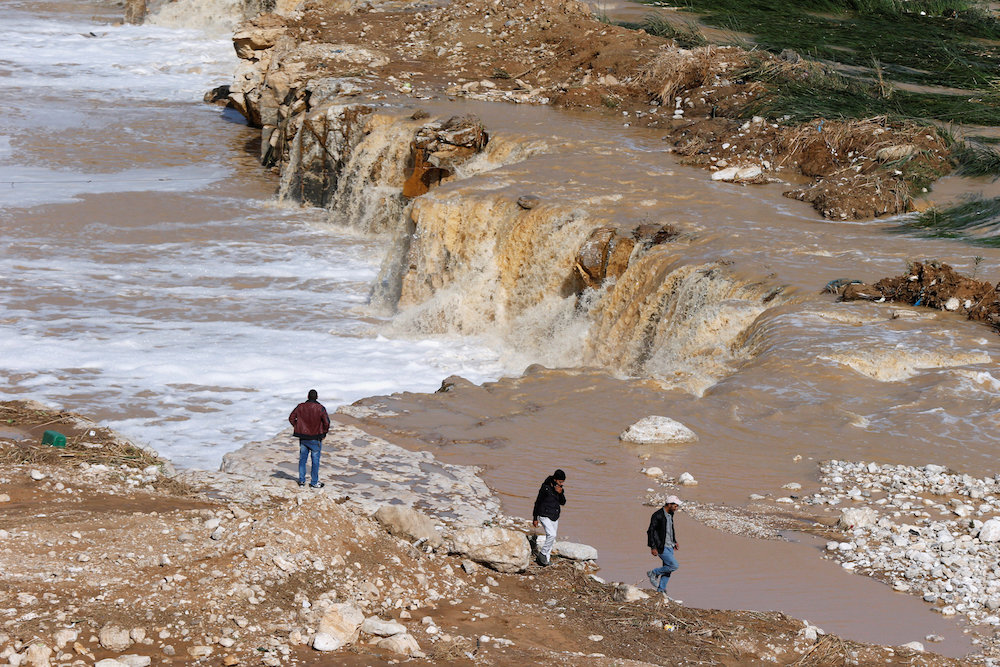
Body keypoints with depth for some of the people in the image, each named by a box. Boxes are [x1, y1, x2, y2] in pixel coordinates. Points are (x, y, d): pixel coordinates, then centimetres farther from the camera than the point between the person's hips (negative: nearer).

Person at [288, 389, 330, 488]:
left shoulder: (300, 407, -2)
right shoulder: (320, 408, -13)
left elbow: (291, 418, 2)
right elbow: (326, 422, -18)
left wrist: (297, 427, 11)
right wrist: (324, 432, -2)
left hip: (303, 438, 3)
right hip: (315, 439, -3)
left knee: (302, 459, 16)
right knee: (315, 460, 7)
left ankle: (301, 480, 20)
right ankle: (314, 482, 12)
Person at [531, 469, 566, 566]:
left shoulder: (559, 488, 3)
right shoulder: (546, 488, -16)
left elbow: (563, 502, 5)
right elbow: (538, 502, -8)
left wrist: (560, 493, -16)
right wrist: (535, 518, -4)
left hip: (555, 517, 7)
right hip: (545, 515, -7)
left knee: (552, 538, 9)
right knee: (551, 534, -21)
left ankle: (546, 557, 22)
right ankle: (543, 554, -5)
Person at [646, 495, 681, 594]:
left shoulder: (670, 514, 10)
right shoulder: (658, 515, -16)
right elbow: (650, 532, -16)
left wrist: (674, 542, 19)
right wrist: (653, 547, -18)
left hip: (670, 546, 9)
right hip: (662, 548, -9)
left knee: (667, 569, 9)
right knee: (674, 566, -13)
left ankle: (661, 590, 19)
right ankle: (653, 573, 3)